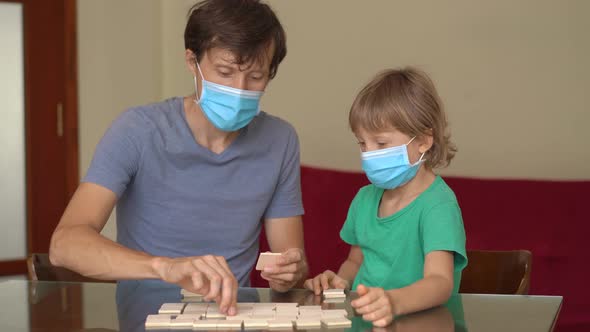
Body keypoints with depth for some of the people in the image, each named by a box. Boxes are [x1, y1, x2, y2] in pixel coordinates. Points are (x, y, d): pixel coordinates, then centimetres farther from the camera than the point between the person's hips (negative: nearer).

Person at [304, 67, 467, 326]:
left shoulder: (438, 206, -12)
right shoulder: (365, 199, 11)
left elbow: (440, 282, -26)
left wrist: (394, 302, -45)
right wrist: (341, 281, 4)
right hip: (364, 319, 5)